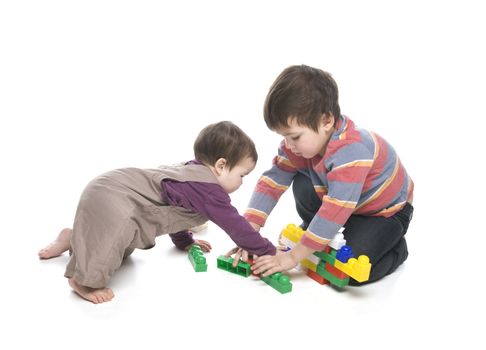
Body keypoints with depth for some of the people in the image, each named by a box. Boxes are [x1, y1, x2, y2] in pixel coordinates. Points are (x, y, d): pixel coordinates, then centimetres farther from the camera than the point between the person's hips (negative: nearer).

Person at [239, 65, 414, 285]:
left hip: (386, 210, -6)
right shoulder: (301, 141, -17)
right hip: (344, 204, 7)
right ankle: (314, 234, 7)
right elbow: (272, 182, -16)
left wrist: (293, 256, -38)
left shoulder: (351, 152, -41)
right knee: (302, 184, -18)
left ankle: (395, 248, 6)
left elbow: (335, 211, -42)